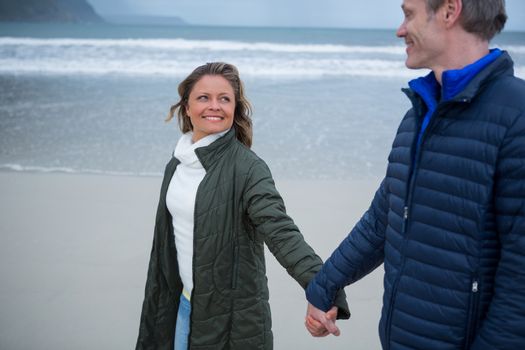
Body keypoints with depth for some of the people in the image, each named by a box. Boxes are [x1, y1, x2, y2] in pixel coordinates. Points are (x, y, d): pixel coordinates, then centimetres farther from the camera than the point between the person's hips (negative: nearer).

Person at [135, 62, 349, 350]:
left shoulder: (248, 168, -17)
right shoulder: (177, 163, 3)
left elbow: (281, 232, -30)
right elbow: (166, 239, 11)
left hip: (232, 317, -6)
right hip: (183, 305, 6)